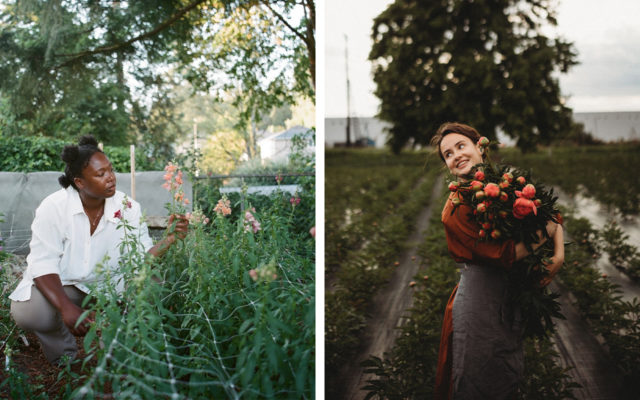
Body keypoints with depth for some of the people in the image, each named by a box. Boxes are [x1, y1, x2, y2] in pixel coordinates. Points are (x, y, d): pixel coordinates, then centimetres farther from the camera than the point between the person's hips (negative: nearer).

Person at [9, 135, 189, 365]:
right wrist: (66, 308, -39)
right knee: (27, 312, -32)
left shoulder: (127, 208, -11)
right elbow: (43, 265, -23)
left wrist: (170, 239, -34)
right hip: (57, 285, -2)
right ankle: (64, 357, 4)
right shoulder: (54, 208, -20)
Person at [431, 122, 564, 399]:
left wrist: (559, 254, -12)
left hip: (513, 298, 5)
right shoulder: (455, 209, -17)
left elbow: (552, 219, 6)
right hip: (480, 301, -5)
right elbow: (504, 255, -24)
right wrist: (546, 232, -15)